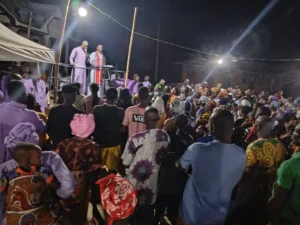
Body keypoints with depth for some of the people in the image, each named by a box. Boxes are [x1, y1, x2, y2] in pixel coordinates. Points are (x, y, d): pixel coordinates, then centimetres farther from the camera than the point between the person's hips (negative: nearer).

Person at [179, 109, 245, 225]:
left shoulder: (197, 149, -28)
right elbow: (233, 183, 2)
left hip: (192, 214, -3)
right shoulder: (241, 155, -16)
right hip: (219, 216, 3)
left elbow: (180, 168, -7)